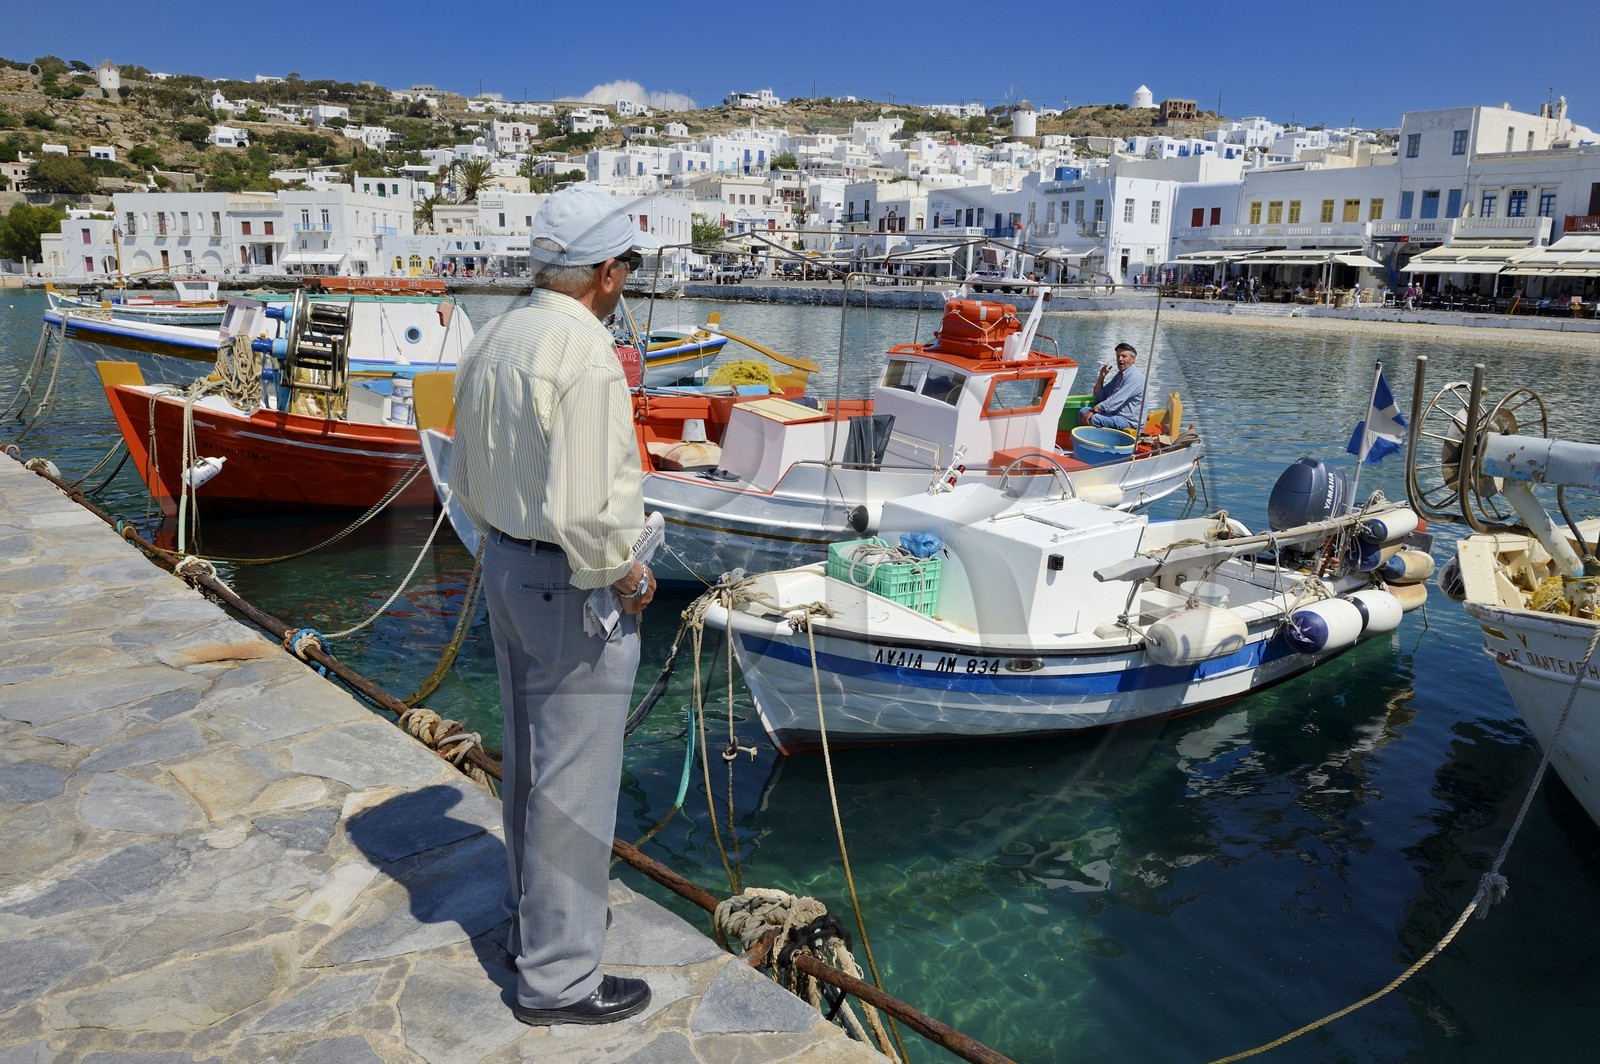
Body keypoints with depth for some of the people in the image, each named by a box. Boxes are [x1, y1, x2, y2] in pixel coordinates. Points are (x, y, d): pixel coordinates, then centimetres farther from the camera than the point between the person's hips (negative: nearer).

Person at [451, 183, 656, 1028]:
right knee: (573, 782, 3)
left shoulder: (492, 340, 6)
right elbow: (583, 511, -28)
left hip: (505, 568, 9)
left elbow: (467, 480, 12)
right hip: (573, 590, -9)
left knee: (530, 760, 22)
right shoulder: (586, 357, -23)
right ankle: (558, 977, 18)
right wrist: (626, 574, -12)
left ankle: (535, 917, 42)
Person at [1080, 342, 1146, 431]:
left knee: (1095, 418, -29)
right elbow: (1098, 397, 18)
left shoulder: (1135, 376, -14)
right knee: (1083, 412, 1)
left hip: (1130, 421, -10)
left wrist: (1093, 411, -25)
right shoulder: (1119, 375, 18)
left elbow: (1116, 400, -24)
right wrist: (1102, 376, 3)